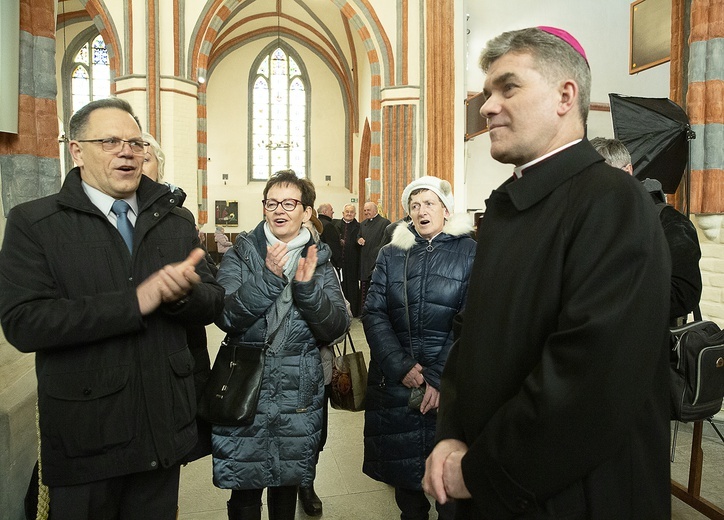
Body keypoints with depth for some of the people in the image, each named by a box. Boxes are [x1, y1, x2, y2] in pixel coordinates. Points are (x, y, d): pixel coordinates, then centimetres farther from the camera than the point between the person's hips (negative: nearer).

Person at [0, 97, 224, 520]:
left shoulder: (175, 222, 5)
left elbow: (214, 303, 1)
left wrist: (182, 294, -21)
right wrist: (135, 302, -24)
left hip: (166, 425, 4)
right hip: (85, 433, -3)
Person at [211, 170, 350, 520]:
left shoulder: (319, 261, 2)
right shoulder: (241, 254, -2)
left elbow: (337, 328, -7)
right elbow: (225, 317, -14)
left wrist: (307, 287, -21)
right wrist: (268, 278, -26)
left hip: (299, 395, 2)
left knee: (288, 485, 18)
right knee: (244, 491, 10)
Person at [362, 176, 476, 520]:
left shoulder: (469, 252, -2)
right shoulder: (391, 254, 6)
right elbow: (373, 313, -1)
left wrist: (440, 378, -14)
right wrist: (401, 367, -12)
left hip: (450, 384, -2)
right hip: (394, 380, 2)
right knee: (401, 462, 13)